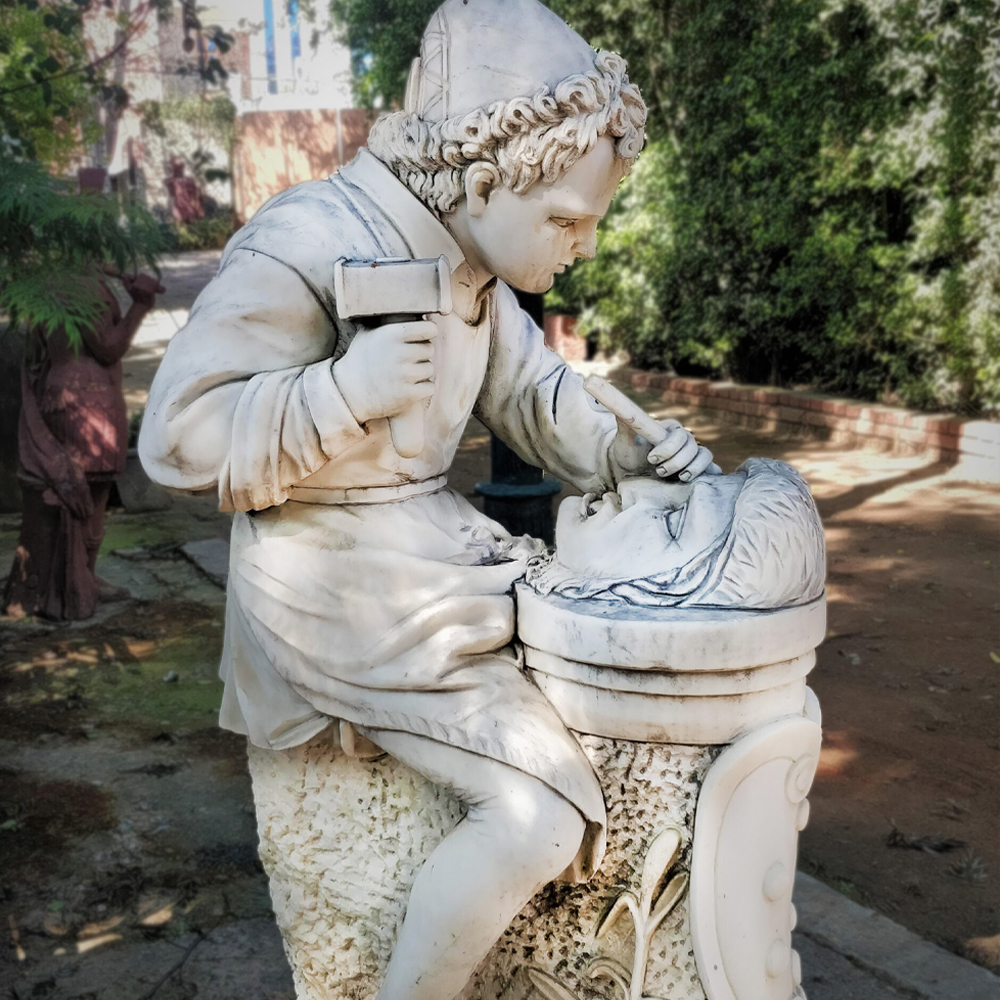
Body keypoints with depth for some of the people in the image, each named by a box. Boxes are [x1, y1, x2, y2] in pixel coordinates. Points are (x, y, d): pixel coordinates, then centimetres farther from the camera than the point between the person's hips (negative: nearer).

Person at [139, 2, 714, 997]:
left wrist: (634, 447, 1)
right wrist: (348, 389, -30)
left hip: (432, 548, 9)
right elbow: (180, 435, -20)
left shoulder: (470, 264, 5)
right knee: (542, 813, -17)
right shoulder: (301, 249, -21)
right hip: (338, 590, -9)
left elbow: (531, 396, 15)